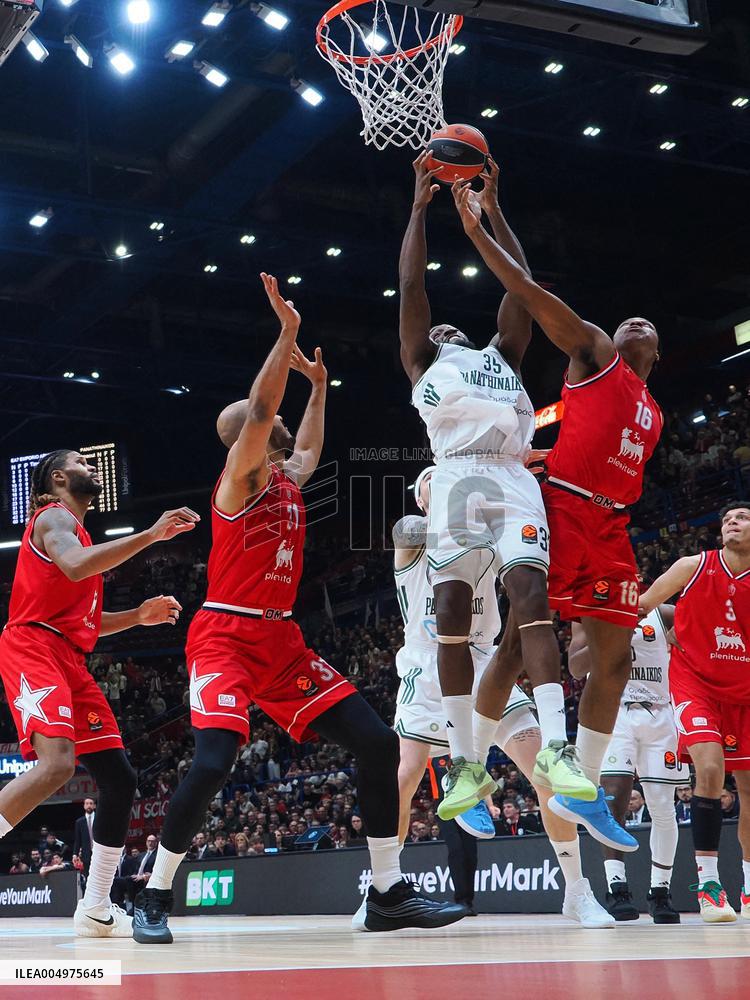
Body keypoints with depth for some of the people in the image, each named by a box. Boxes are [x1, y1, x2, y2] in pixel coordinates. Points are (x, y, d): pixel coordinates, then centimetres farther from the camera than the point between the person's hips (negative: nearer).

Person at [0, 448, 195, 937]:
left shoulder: (76, 530, 29)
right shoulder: (53, 517, 0)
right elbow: (75, 566, -24)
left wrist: (138, 616, 17)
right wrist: (150, 535, -25)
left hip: (70, 660, 10)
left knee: (119, 778, 7)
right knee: (57, 763, -31)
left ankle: (95, 910, 14)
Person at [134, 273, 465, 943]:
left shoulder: (289, 481, 15)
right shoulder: (239, 479, -6)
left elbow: (310, 449, 40)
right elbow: (261, 410, -23)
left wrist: (318, 386, 40)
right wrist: (288, 334, -23)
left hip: (282, 641, 8)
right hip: (226, 638, -8)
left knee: (378, 744, -3)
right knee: (213, 762, -27)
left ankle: (388, 894, 4)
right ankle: (154, 898, -6)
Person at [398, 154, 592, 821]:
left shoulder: (501, 356, 33)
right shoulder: (424, 362, 27)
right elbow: (411, 286, 21)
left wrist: (492, 208, 30)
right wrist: (421, 205, 24)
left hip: (513, 480, 1)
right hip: (457, 481, -1)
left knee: (530, 595, -19)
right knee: (451, 615, -10)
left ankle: (557, 749, -26)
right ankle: (466, 765, -6)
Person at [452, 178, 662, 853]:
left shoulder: (653, 415, 26)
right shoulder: (595, 354, 8)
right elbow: (529, 294, 0)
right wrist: (478, 231, -5)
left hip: (610, 530, 7)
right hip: (561, 511, -7)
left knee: (614, 658, 5)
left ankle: (582, 794, 14)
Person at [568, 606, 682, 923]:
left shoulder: (663, 614, 9)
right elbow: (576, 668, -3)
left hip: (658, 717, 2)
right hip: (612, 716, -2)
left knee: (663, 809, 0)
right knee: (613, 798, -18)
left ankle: (660, 892, 13)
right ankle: (617, 889, -20)